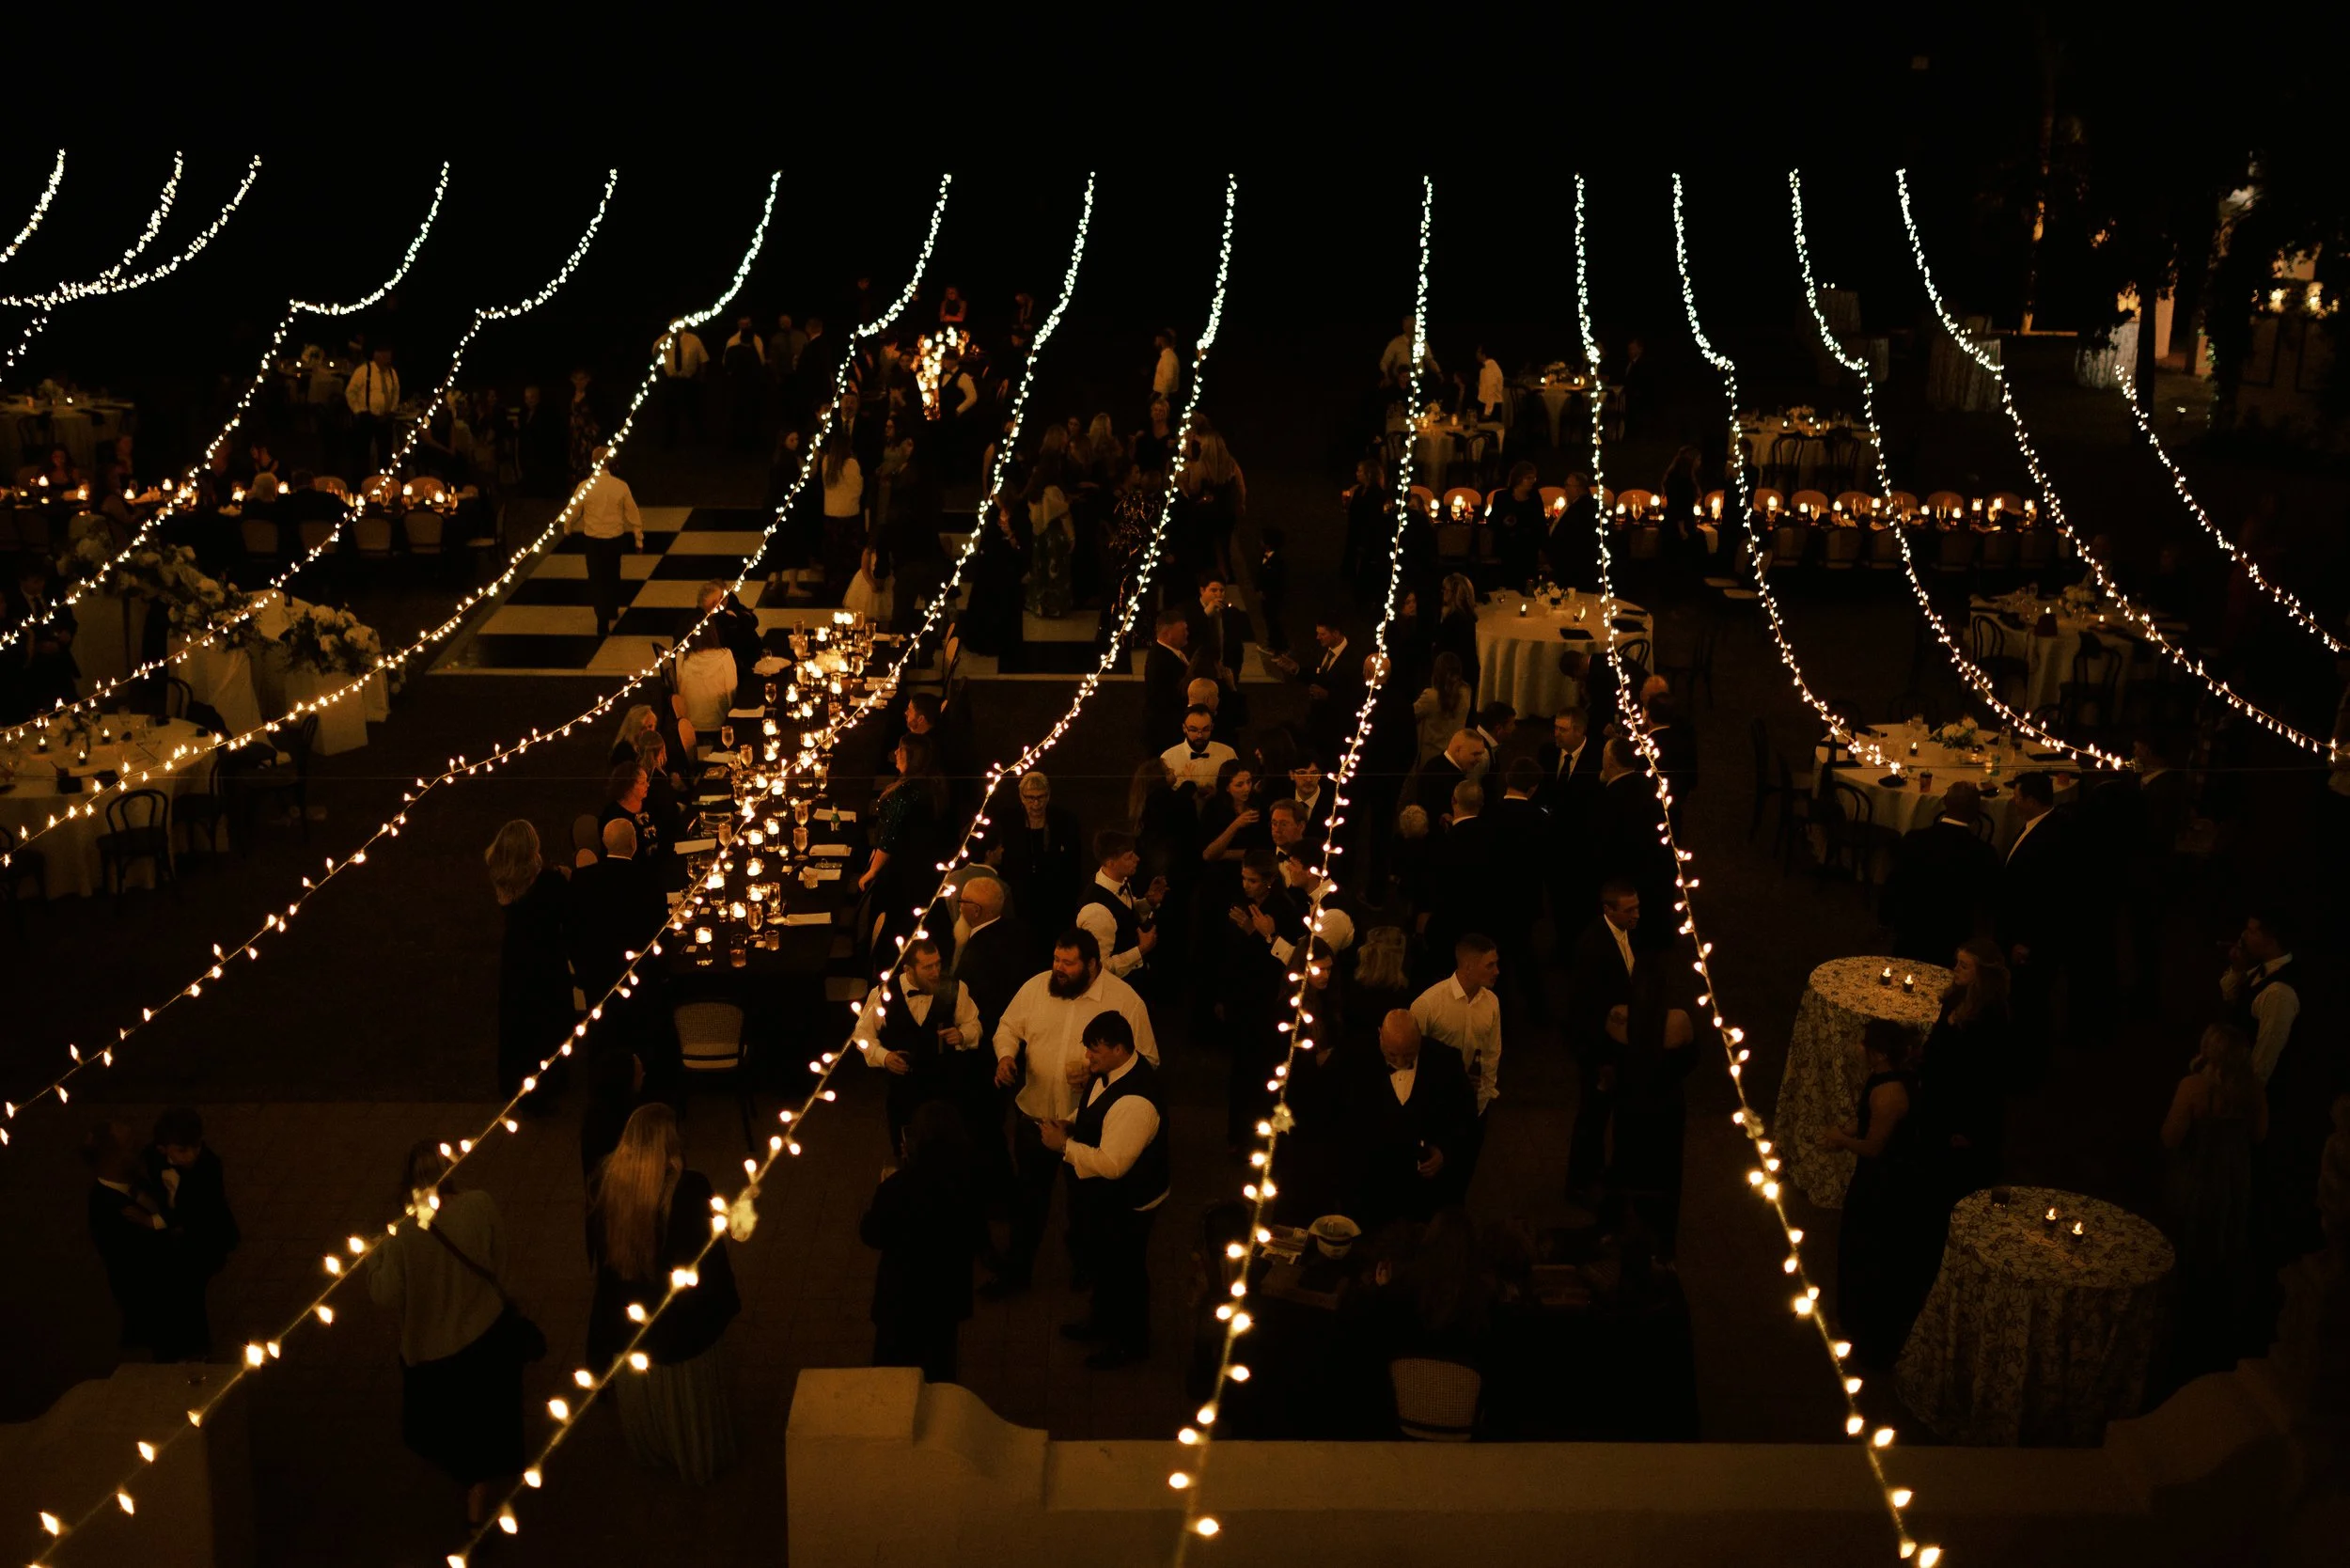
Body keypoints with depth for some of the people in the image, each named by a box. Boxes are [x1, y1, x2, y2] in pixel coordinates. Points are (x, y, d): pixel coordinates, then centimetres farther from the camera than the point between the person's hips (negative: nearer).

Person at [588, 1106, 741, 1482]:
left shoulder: (607, 1183, -18)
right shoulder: (689, 1189, -29)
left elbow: (598, 1251, -3)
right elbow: (710, 1252, -19)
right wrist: (727, 1300, -2)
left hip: (626, 1314, 3)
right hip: (683, 1320, -3)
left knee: (641, 1394, 27)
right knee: (690, 1395, 21)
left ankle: (650, 1454, 49)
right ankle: (700, 1463, 40)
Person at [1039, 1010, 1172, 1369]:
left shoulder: (1135, 1100, -38)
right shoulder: (1109, 1072, -7)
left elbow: (1111, 1164, -36)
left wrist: (1064, 1145, -28)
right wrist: (1070, 1125, -6)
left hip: (1127, 1203, -9)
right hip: (1102, 1194, 9)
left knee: (1124, 1270, 14)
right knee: (1101, 1259, 29)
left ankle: (1130, 1342, 36)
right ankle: (1103, 1320, 53)